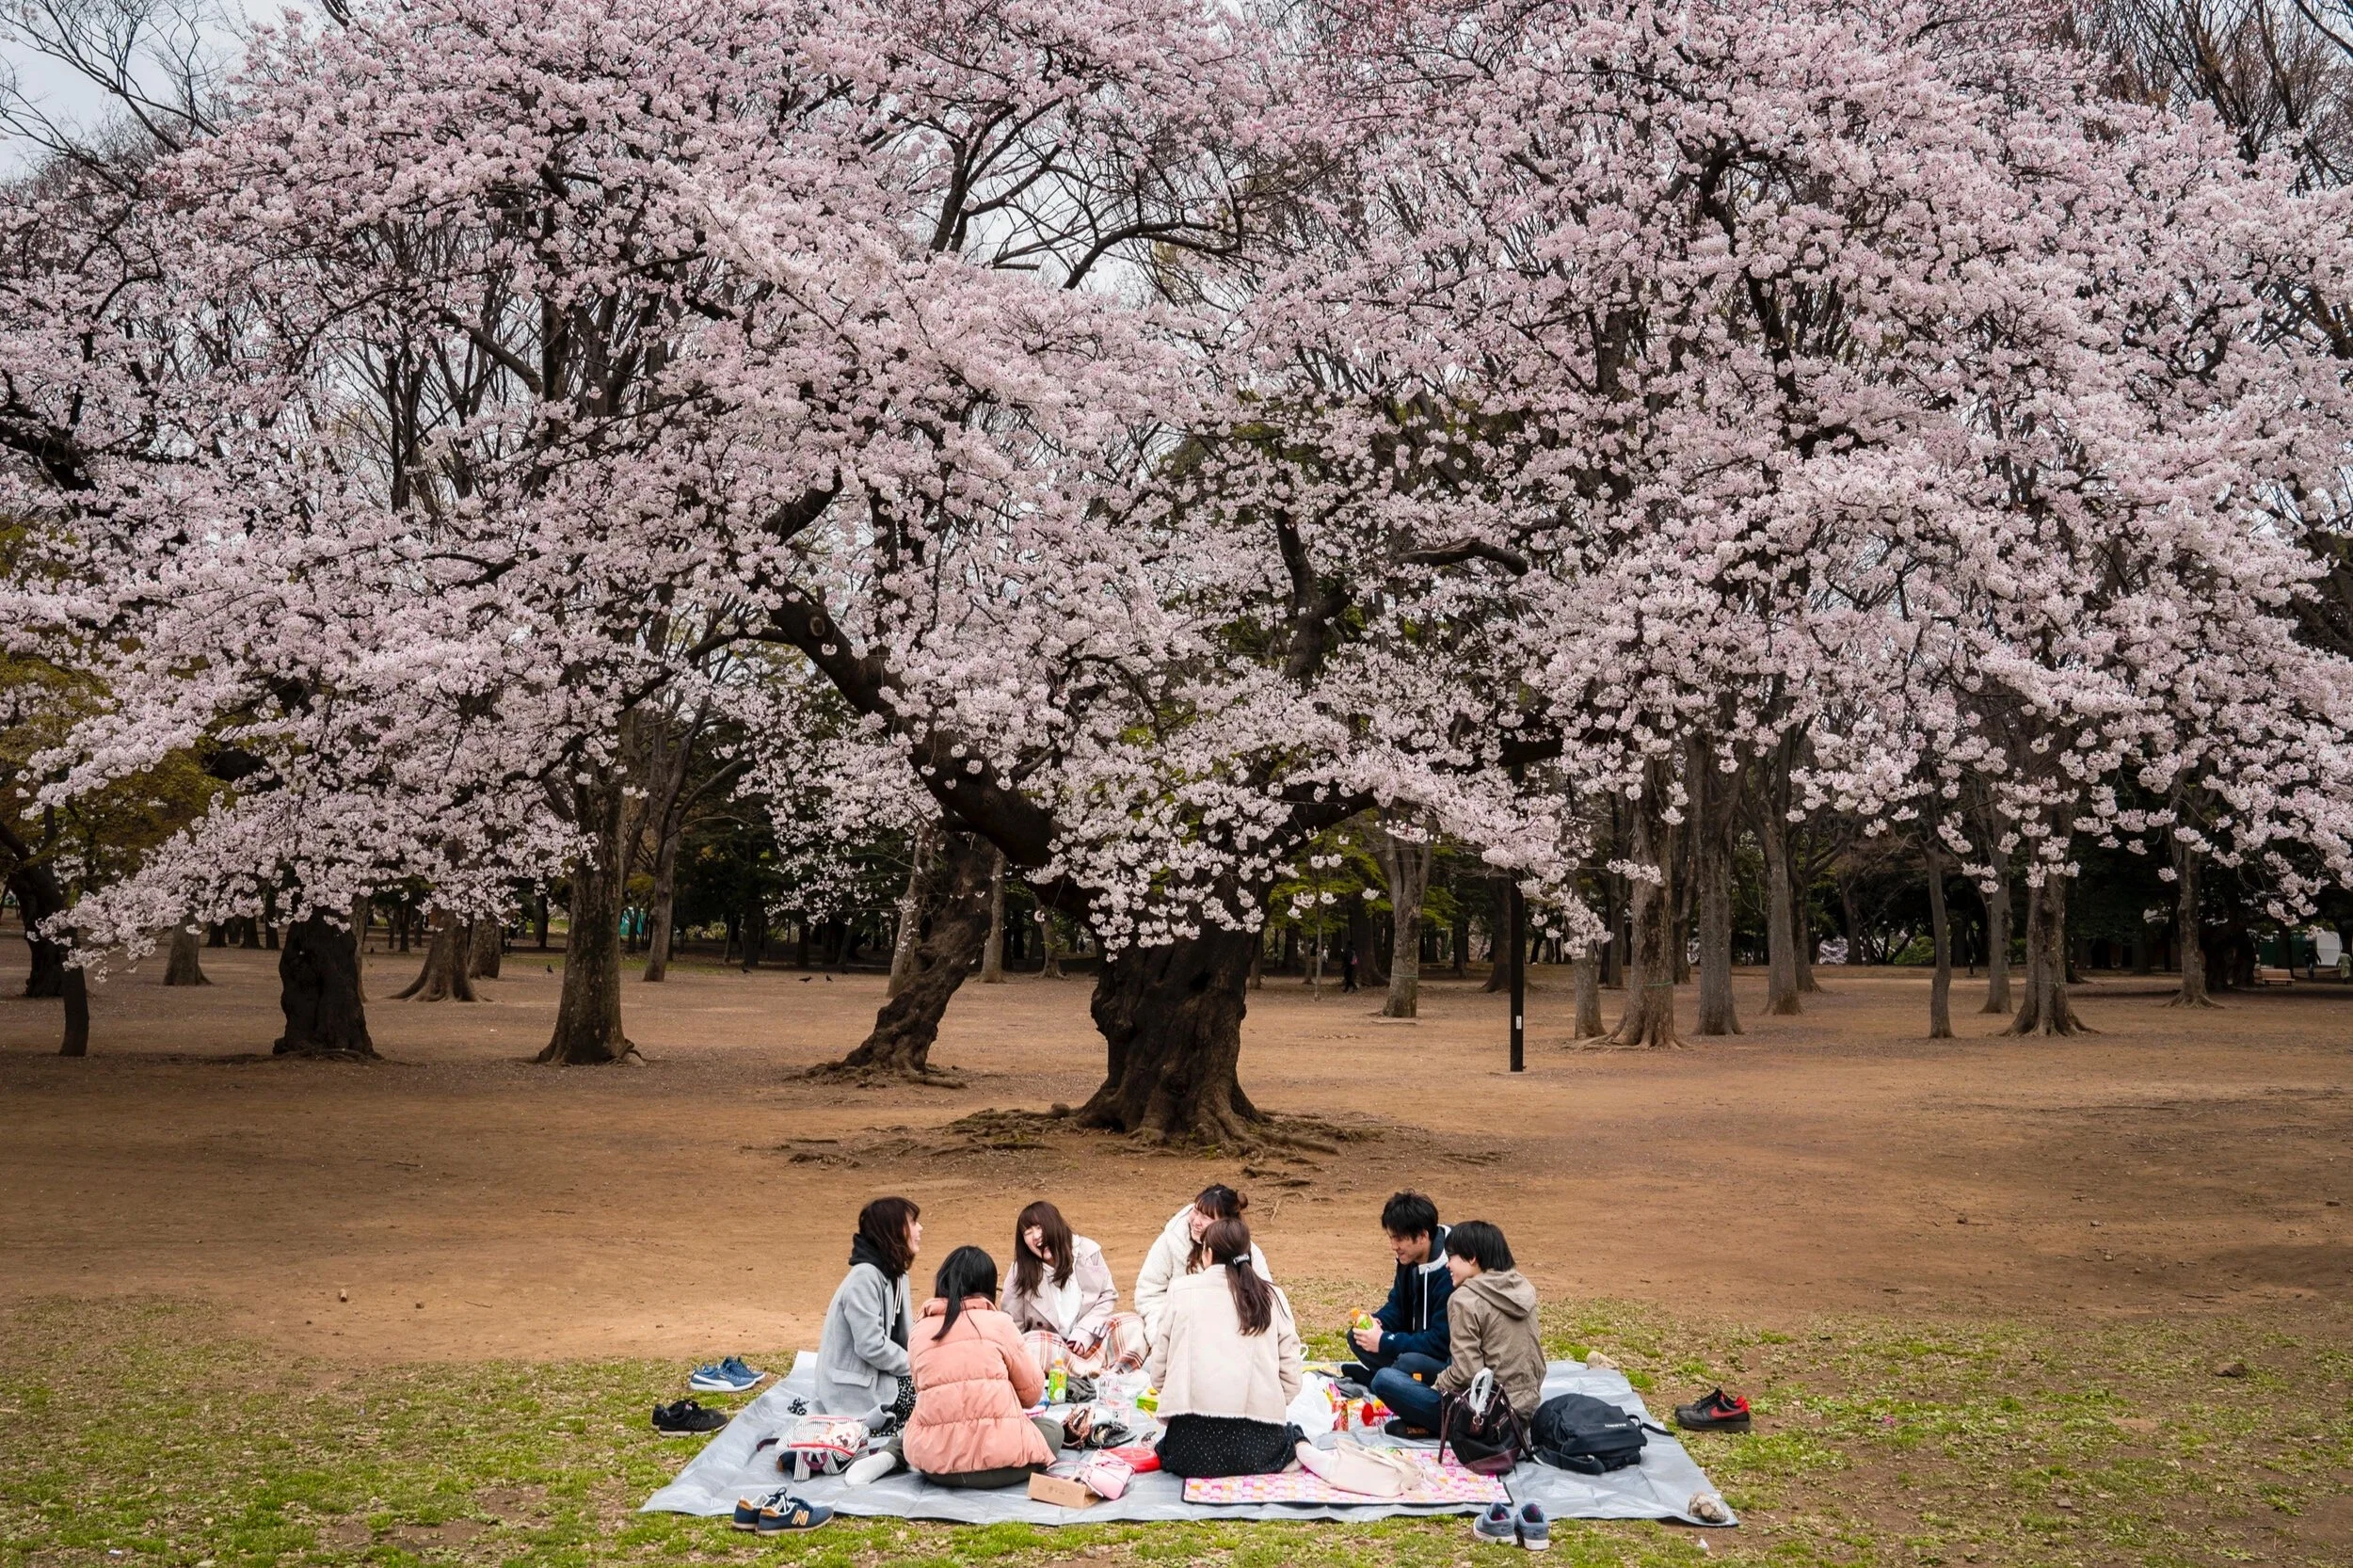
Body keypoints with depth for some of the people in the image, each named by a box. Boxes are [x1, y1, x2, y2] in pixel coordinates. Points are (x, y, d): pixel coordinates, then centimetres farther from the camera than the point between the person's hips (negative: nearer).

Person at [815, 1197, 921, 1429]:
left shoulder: (894, 1274, 10)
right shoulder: (864, 1278, -20)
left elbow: (902, 1334, 9)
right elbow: (872, 1346, -25)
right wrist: (914, 1366, -15)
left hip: (877, 1375, 9)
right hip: (854, 1390, -9)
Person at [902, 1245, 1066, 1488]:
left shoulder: (920, 1329, 7)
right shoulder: (998, 1323, -1)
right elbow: (1033, 1391, 6)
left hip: (935, 1460, 5)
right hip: (998, 1457, -5)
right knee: (1052, 1429, 25)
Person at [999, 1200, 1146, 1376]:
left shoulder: (1087, 1252, -4)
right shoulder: (1020, 1272, -6)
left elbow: (1108, 1296, 2)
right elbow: (1011, 1325, 0)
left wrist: (1084, 1333, -11)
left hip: (1090, 1340, 2)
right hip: (1048, 1344, -2)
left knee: (1133, 1325, -22)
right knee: (1032, 1347, -36)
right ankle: (1099, 1373, -32)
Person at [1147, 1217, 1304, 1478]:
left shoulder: (1180, 1290, 5)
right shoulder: (1272, 1297, 8)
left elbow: (1158, 1370, 6)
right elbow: (1290, 1377, 4)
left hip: (1193, 1445, -2)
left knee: (1168, 1447, 34)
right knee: (1288, 1433, 37)